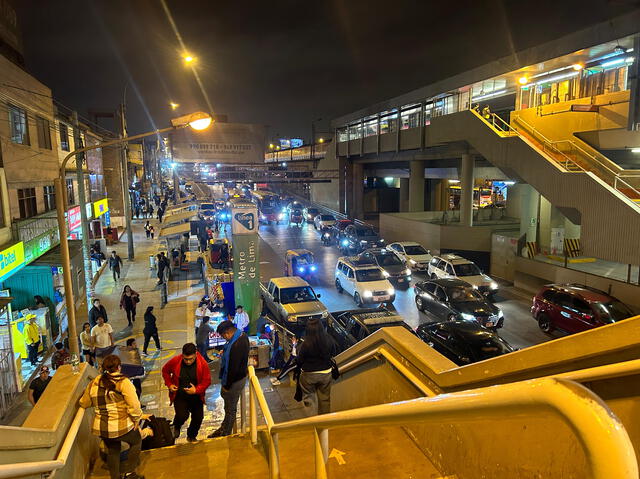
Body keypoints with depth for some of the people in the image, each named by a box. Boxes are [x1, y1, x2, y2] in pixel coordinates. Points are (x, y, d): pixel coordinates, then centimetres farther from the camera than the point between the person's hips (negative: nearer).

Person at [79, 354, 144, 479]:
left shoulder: (94, 383, 3)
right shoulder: (123, 382, -15)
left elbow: (84, 403, 17)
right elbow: (134, 405, -19)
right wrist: (136, 419, -4)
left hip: (101, 428, 5)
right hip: (121, 425, -5)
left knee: (113, 451, 26)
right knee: (136, 442, 22)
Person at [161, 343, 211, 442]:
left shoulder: (203, 363, -17)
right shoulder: (175, 361, -15)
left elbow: (207, 381, -10)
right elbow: (165, 371, 6)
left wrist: (196, 390, -24)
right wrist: (169, 384, -5)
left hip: (196, 396, 1)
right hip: (179, 396, -1)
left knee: (198, 418, 4)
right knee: (182, 416, -19)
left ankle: (192, 436, 35)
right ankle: (176, 427, 19)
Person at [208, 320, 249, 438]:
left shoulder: (236, 345, -35)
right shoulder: (241, 335, -3)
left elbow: (234, 368, -28)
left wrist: (227, 385, -18)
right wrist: (224, 353, 6)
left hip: (235, 380, -10)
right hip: (240, 376, 10)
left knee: (230, 408, 11)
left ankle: (225, 433, 31)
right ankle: (224, 427, 45)